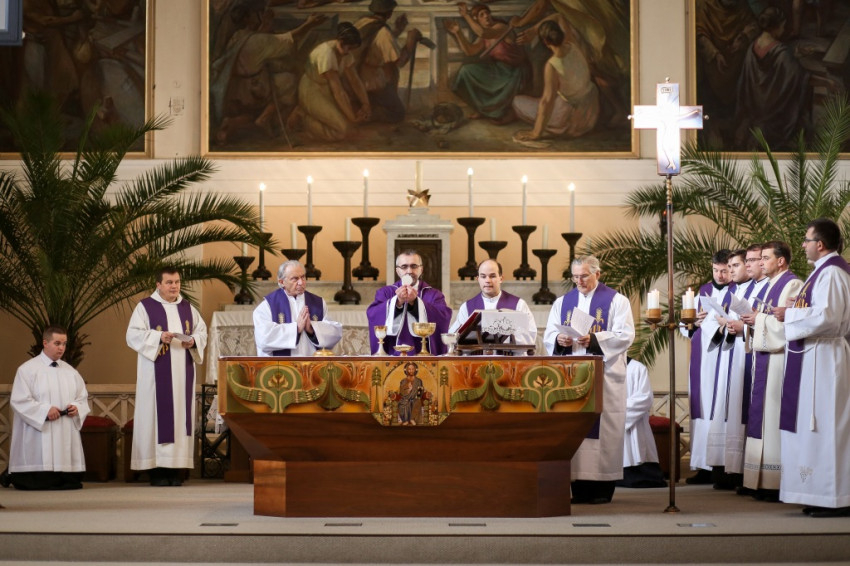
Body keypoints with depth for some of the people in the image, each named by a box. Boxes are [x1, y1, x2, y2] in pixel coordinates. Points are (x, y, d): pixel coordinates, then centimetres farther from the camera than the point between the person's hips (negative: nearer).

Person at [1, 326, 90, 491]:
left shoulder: (70, 371, 15)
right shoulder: (27, 369, -2)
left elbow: (83, 398, 17)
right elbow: (18, 401, -9)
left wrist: (77, 408, -6)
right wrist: (45, 410, -18)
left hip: (67, 437, 5)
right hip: (39, 439, -5)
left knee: (72, 483, 2)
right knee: (39, 484, -7)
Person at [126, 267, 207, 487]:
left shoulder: (188, 308, 15)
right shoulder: (145, 307, 1)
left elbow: (202, 331, 14)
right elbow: (133, 335, -6)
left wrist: (194, 341, -8)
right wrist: (159, 337, -19)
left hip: (182, 373, 4)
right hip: (157, 373, -4)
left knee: (181, 415, 1)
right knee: (158, 414, -7)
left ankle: (176, 468, 3)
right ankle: (157, 470, -6)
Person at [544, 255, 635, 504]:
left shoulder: (616, 301, 3)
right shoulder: (562, 302, 16)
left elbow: (625, 335, -7)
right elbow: (548, 336, 12)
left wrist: (593, 339, -19)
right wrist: (559, 339, -12)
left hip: (604, 376, -4)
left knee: (601, 426, -6)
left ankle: (602, 487, -3)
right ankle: (579, 488, 2)